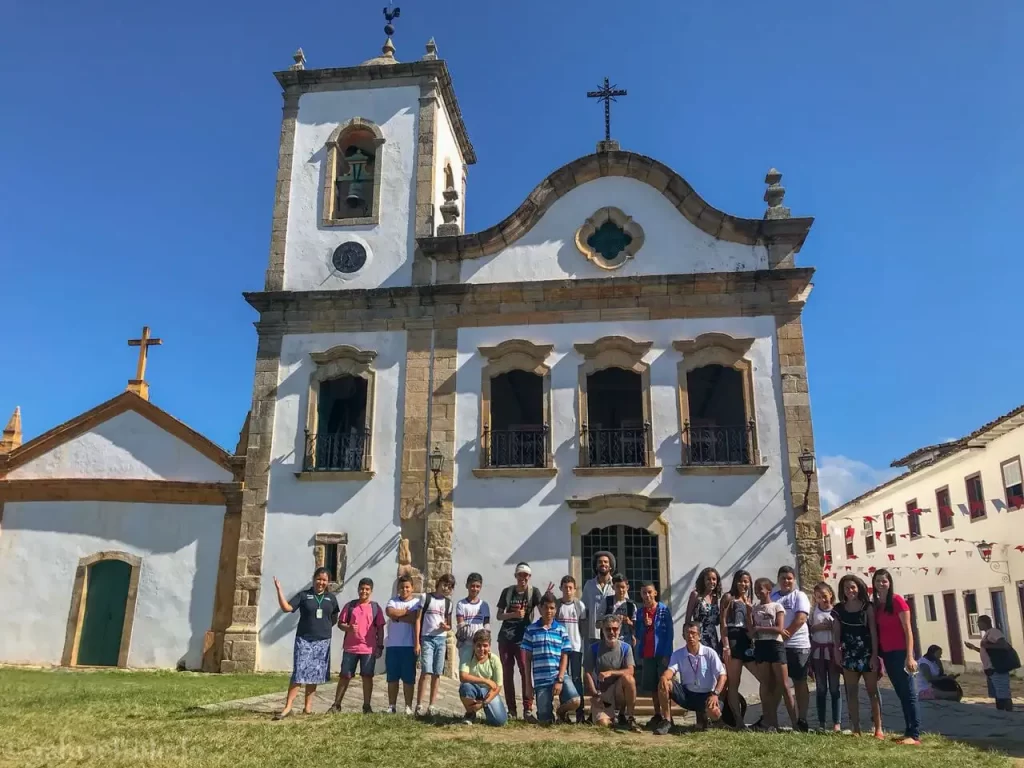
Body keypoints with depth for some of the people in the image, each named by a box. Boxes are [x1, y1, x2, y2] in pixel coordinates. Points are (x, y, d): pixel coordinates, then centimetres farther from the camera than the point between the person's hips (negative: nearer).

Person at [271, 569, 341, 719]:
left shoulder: (331, 598, 9)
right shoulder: (303, 595, 0)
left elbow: (334, 619, 19)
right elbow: (286, 608, -10)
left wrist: (323, 627, 6)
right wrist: (279, 590, -17)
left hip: (322, 641, 3)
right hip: (304, 640, -3)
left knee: (314, 674, 7)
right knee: (298, 673, -10)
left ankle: (308, 706, 16)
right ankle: (288, 707, -8)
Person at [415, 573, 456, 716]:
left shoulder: (448, 602, 11)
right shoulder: (426, 597, 1)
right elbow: (418, 620, 0)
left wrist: (445, 627, -8)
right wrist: (417, 642, -6)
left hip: (441, 640, 4)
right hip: (427, 639, -4)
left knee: (437, 673, 2)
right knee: (425, 671, -12)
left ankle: (431, 706, 9)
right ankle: (419, 705, -5)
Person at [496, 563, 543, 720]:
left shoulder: (533, 592, 1)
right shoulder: (507, 591, 5)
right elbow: (499, 615, 6)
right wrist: (514, 614, -12)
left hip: (523, 638, -2)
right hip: (505, 638, 2)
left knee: (526, 671, -8)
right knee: (507, 673, 5)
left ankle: (528, 708, -3)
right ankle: (511, 709, 13)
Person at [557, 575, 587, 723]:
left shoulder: (579, 605, 2)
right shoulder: (556, 604, 2)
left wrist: (585, 646, 0)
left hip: (576, 646, -1)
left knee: (577, 679, 0)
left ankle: (580, 712, 4)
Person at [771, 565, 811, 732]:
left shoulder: (799, 596, 0)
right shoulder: (772, 597, 12)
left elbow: (800, 619, -12)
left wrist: (784, 635, -16)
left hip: (797, 645, -4)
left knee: (800, 682, 4)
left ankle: (802, 719, 10)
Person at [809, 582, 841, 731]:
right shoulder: (814, 610, 4)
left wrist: (832, 626, -18)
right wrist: (817, 627, -10)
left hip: (832, 651, -2)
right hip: (817, 651, 2)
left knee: (834, 687, 2)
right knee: (821, 688, 7)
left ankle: (836, 722, 8)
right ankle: (821, 722, 12)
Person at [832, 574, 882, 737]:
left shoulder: (868, 606, -2)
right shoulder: (838, 609, 4)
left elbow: (873, 631, -4)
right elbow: (836, 632, 5)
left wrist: (875, 654, -9)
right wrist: (837, 650, -6)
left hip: (867, 653, -2)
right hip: (849, 654, 2)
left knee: (872, 690, 3)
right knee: (851, 692, 5)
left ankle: (878, 728, 8)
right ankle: (856, 729, 10)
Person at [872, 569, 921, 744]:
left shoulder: (897, 601, -7)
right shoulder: (875, 605, 11)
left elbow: (908, 630, -10)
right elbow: (877, 631, 12)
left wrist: (910, 656, -15)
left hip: (900, 653, -7)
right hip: (887, 654, 7)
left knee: (909, 693, -5)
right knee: (901, 694, 10)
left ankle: (915, 735, -5)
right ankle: (908, 732, 15)